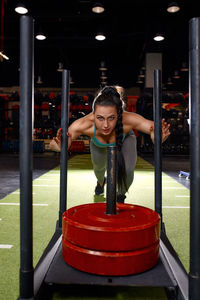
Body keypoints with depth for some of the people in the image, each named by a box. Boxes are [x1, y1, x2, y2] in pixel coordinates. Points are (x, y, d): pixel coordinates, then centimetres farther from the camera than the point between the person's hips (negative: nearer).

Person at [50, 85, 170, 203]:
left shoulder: (129, 119, -46)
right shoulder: (84, 124, -45)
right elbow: (52, 144, -42)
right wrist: (62, 146, -66)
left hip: (124, 139, -1)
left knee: (128, 170, -18)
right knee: (99, 166, 15)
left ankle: (121, 196, 19)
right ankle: (101, 182, 57)